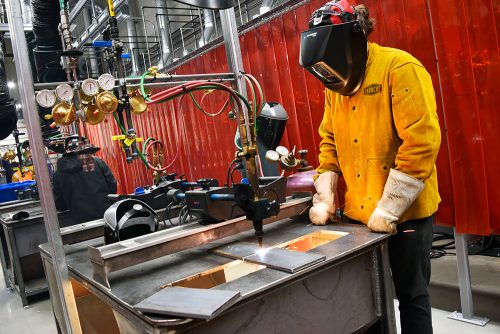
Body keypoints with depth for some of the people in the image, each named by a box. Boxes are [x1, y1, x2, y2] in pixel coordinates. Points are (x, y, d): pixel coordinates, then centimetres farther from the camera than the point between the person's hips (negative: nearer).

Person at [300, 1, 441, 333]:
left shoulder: (400, 68, -13)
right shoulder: (335, 84, 8)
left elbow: (421, 143, -20)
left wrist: (387, 210, -18)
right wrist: (325, 199, 2)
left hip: (406, 213, -6)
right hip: (356, 214, 6)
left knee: (411, 295, 10)